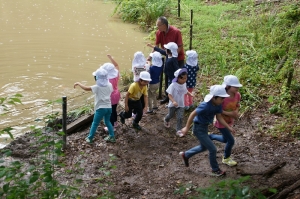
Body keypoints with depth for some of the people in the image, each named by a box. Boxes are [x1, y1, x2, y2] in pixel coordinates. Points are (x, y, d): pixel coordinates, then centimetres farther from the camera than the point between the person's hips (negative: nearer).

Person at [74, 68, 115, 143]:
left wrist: (78, 83, -4)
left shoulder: (97, 87, -15)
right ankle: (112, 136, 23)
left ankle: (90, 138, 15)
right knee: (107, 122, 22)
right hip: (109, 107, 5)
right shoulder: (109, 85, 0)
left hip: (101, 108, -5)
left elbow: (86, 88, -19)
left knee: (95, 123, 7)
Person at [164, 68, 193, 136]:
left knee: (180, 117, -3)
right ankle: (166, 120, 53)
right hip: (173, 104, -3)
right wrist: (173, 101, -38)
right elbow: (169, 95, -24)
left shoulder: (184, 84, -5)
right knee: (170, 115, 19)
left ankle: (178, 130, 8)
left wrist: (190, 94, 0)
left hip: (181, 105, 3)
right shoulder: (173, 85, -23)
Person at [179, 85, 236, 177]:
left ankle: (185, 155, 45)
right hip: (199, 129, -9)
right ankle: (215, 170, 19)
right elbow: (192, 114, -24)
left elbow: (219, 117, -2)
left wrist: (229, 127, -11)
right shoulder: (205, 105, -31)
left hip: (205, 127, 9)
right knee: (213, 149, -2)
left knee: (203, 147, 26)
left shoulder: (218, 105, -9)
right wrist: (186, 128, -17)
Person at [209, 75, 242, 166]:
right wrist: (229, 113, -29)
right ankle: (226, 158, 27)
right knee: (231, 141, 1)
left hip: (229, 121, 7)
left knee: (225, 140, 22)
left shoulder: (237, 95, -13)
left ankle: (209, 136, 47)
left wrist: (236, 112, -15)